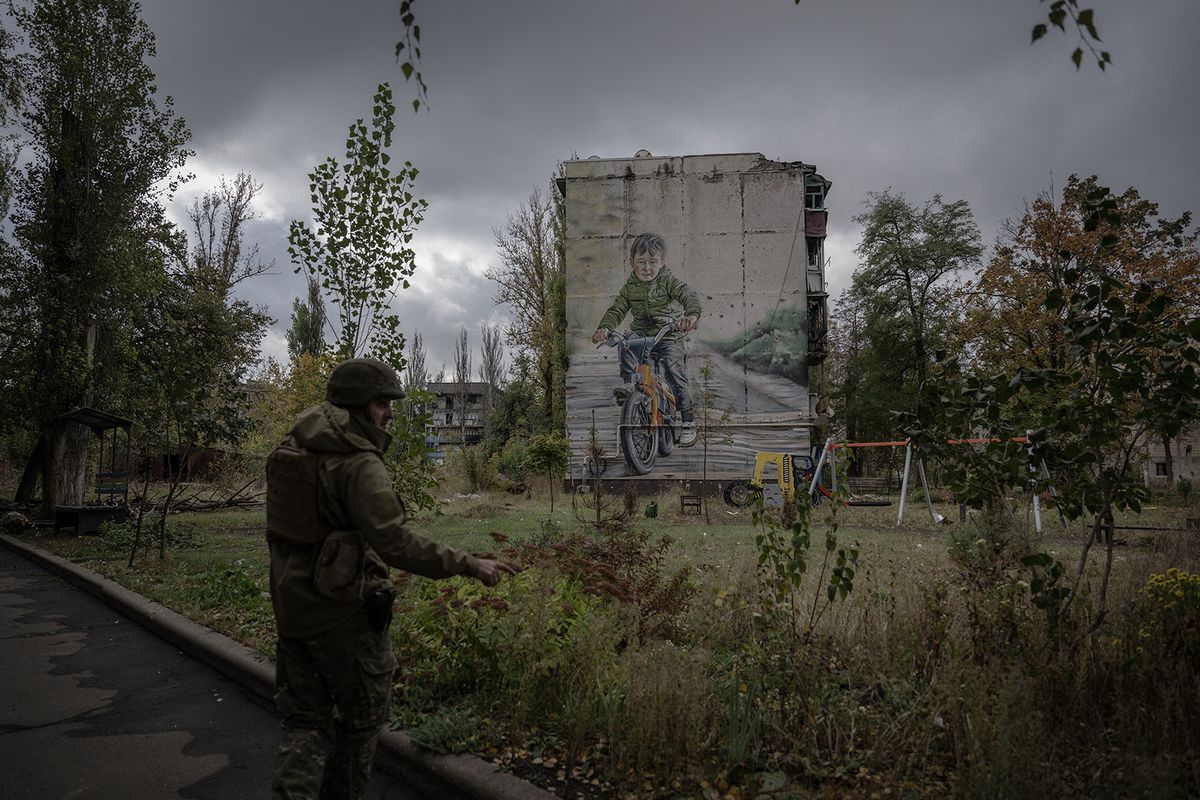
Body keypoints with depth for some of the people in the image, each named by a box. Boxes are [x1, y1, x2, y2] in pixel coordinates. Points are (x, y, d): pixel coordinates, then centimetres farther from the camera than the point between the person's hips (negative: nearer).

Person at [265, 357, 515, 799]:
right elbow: (396, 542, -29)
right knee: (362, 718, 16)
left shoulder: (290, 448, 5)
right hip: (344, 612, -7)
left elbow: (282, 529, 13)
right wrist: (468, 565, -24)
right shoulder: (359, 464, -21)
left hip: (290, 605, 7)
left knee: (305, 722, 16)